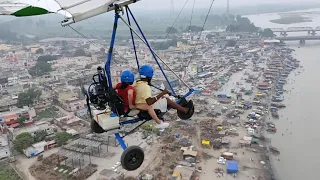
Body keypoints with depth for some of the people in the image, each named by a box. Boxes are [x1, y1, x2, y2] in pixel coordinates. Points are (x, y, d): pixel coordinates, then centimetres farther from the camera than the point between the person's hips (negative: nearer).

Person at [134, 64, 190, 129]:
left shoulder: (136, 83, 0)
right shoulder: (146, 87, -26)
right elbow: (149, 102, -34)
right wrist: (161, 94, -30)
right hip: (147, 108, -9)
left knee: (162, 97, 16)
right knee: (167, 100, -4)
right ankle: (185, 110, 7)